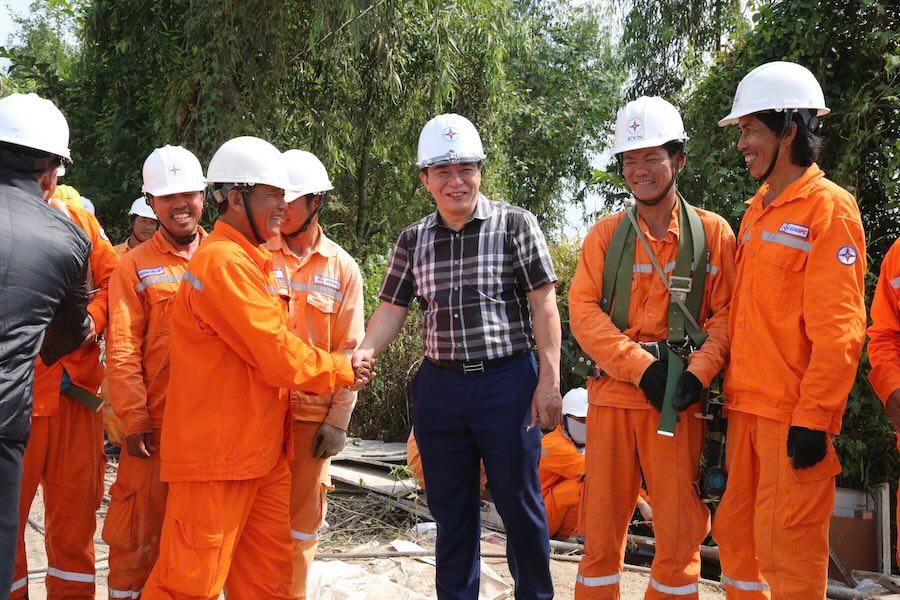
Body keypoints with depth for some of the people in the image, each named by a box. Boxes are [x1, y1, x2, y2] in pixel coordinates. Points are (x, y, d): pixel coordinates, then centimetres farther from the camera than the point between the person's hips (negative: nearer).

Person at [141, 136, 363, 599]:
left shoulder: (249, 260, 15)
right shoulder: (224, 261, -18)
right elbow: (278, 356, -20)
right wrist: (341, 370, -4)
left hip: (261, 452, 10)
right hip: (219, 454, -10)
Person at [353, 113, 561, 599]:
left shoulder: (515, 224, -3)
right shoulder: (413, 240, 8)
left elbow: (543, 304, -5)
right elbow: (392, 308, 7)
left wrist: (549, 380, -10)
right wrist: (363, 351, -12)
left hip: (507, 381, -3)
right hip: (439, 385, 4)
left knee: (518, 501, 6)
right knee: (450, 507, 14)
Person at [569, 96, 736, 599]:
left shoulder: (712, 232, 4)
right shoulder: (606, 234, 6)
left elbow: (725, 313, 1)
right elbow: (584, 311, -2)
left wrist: (698, 373, -15)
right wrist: (642, 368, -13)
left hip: (679, 401, -1)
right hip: (613, 394, 1)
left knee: (680, 532, 4)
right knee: (602, 529, 8)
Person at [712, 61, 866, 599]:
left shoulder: (829, 207, -10)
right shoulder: (757, 211, 14)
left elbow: (838, 328, -15)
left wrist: (813, 418, -18)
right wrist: (733, 390, 15)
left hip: (793, 413, -8)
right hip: (747, 405, 8)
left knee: (787, 547, -1)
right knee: (736, 532, 15)